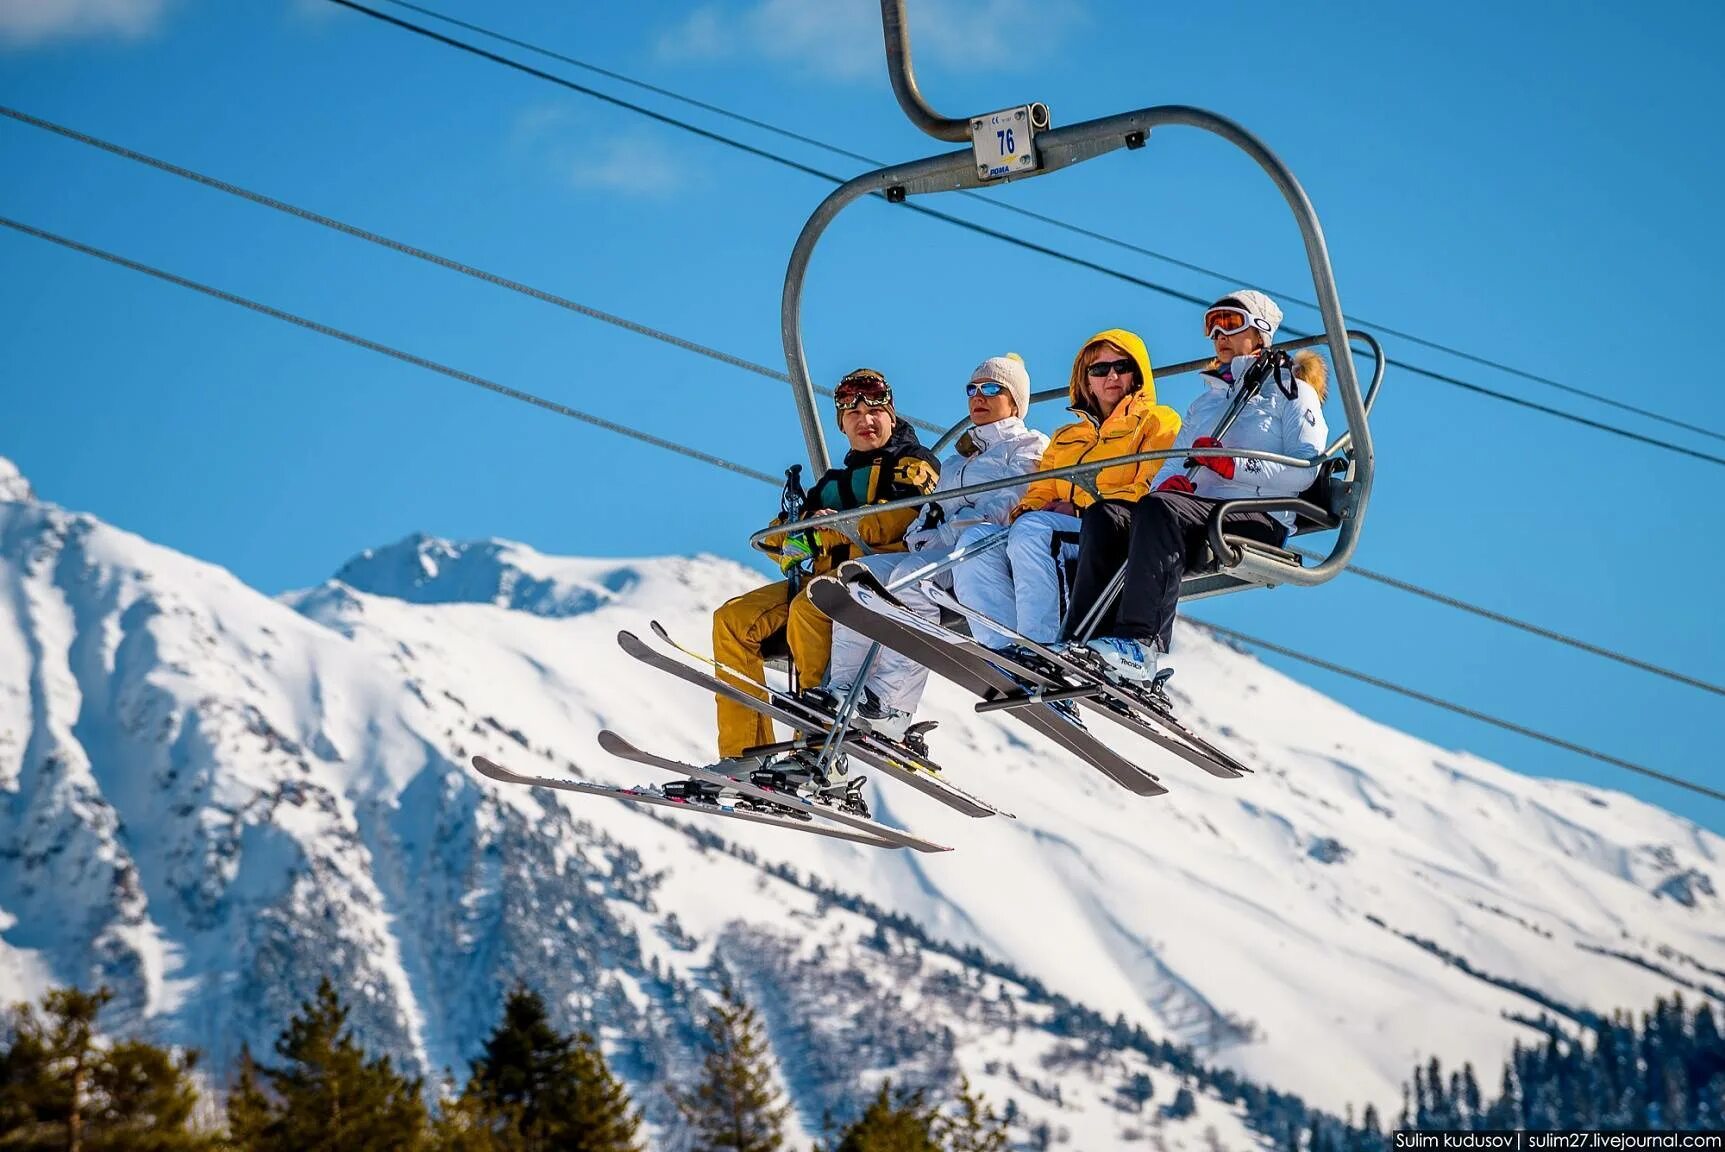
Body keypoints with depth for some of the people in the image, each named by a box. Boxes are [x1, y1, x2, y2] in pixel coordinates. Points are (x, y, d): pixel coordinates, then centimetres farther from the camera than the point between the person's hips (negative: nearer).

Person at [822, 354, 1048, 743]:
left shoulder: (1028, 446, 10)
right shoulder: (957, 458, 34)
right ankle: (841, 692, -28)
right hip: (932, 554, 8)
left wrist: (946, 533, -18)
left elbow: (1009, 506, -8)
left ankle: (890, 708, -43)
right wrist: (921, 533, 3)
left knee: (911, 575, -35)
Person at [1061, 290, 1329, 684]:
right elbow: (1178, 463, 24)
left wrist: (1235, 466, -16)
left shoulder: (1292, 392, 13)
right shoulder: (1207, 400, 33)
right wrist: (1172, 481, -3)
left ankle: (1138, 645, -51)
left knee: (1160, 509, -36)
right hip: (1198, 509, 6)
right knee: (1104, 515, -22)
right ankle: (1082, 642, -36)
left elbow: (1306, 470, -3)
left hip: (1257, 519, -6)